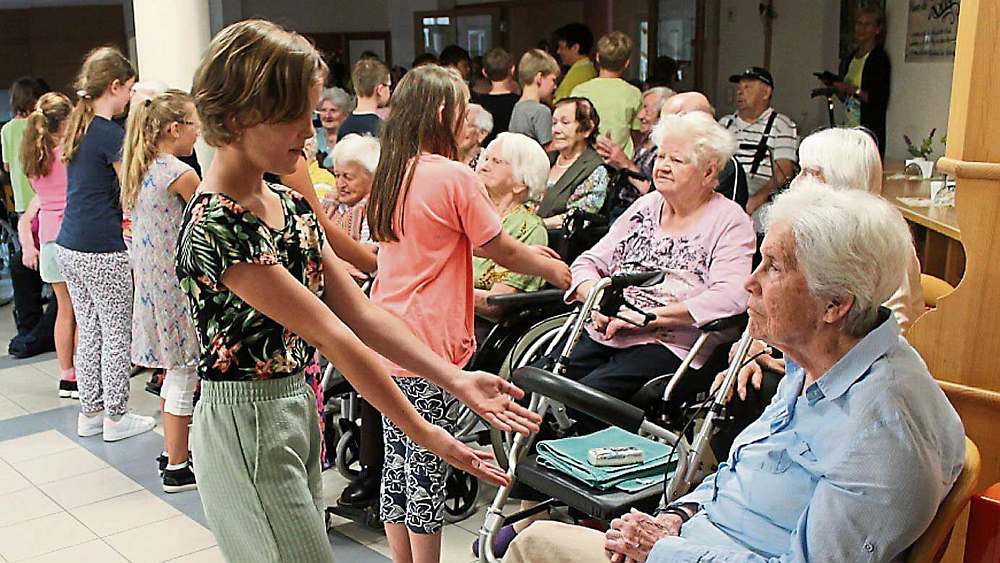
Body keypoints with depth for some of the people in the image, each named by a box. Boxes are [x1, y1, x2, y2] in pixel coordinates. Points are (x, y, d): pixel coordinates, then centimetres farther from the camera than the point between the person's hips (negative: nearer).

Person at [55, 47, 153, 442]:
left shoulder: (77, 128, 12)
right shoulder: (111, 134, -14)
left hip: (69, 246, 9)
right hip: (102, 251, -9)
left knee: (88, 330, 16)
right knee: (117, 334, 4)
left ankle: (90, 412, 25)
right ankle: (116, 417, 13)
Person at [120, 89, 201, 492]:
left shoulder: (140, 170, 9)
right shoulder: (182, 174, -17)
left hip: (152, 282, 9)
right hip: (178, 283, -9)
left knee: (175, 372, 19)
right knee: (184, 376, 0)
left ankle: (173, 453, 30)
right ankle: (177, 469, 9)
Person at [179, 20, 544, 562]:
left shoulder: (290, 205, 5)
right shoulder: (215, 227, -22)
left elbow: (361, 314, 2)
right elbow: (330, 334, -23)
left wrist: (458, 380, -7)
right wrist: (423, 433, -20)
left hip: (297, 410, 8)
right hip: (245, 423, -8)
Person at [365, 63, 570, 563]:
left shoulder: (389, 176, 10)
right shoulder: (455, 176, -12)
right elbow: (502, 251, -5)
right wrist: (555, 269, 14)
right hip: (430, 348, -7)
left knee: (397, 463, 15)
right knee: (427, 469, 3)